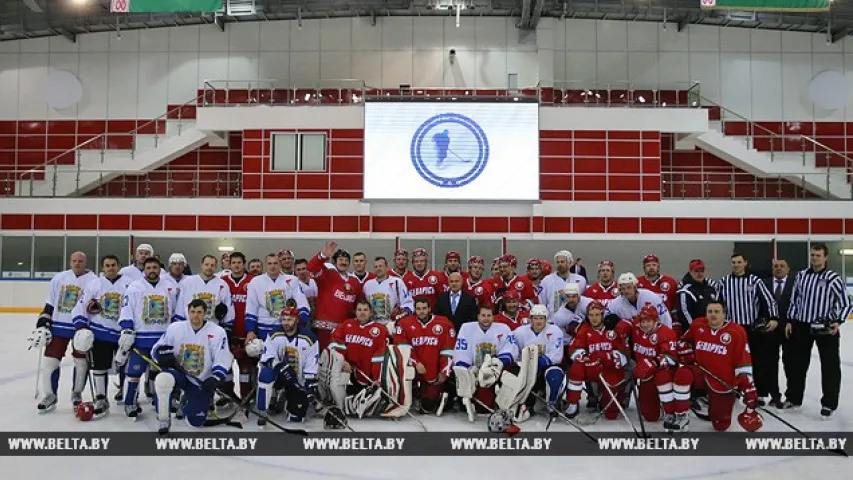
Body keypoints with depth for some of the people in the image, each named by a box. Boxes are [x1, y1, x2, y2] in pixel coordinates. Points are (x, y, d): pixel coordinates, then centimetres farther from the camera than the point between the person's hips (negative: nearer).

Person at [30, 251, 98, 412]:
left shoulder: (93, 281, -7)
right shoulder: (59, 278, 7)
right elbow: (49, 305, 11)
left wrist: (87, 327, -19)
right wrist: (42, 325, 6)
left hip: (81, 326, -3)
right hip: (58, 325, 3)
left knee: (81, 362, 5)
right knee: (50, 360, 2)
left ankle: (77, 394, 22)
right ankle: (49, 397, 13)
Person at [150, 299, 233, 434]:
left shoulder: (217, 332, -10)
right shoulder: (175, 328, -5)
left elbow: (222, 360, -10)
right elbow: (157, 348, 3)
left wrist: (215, 379, -25)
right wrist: (164, 355, -20)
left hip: (201, 381, 0)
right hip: (178, 373, 1)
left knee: (196, 422, -3)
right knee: (163, 379, -35)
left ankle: (187, 401, 35)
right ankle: (164, 422, -15)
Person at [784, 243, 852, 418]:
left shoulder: (833, 278, -8)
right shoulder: (801, 275, 4)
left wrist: (838, 321, -20)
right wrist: (790, 321, 7)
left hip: (826, 327, -4)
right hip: (802, 325, 4)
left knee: (830, 366, 2)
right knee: (797, 362, 11)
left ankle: (829, 403, 14)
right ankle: (793, 397, 25)